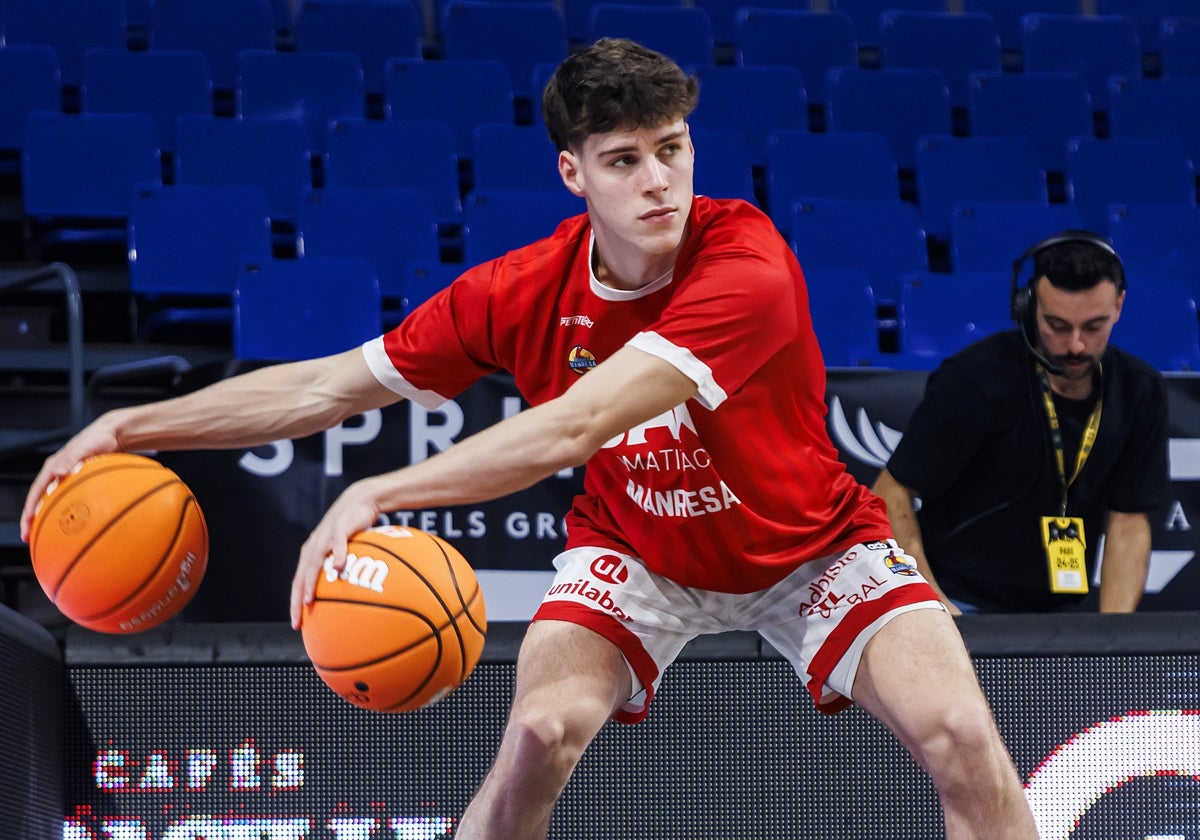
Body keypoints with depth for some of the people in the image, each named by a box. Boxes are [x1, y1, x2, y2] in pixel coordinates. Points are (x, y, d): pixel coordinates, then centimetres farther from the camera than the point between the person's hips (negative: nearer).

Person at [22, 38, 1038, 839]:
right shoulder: (520, 292, -18)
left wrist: (378, 493, -51)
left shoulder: (748, 266, -33)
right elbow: (329, 384, -8)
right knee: (540, 733, -23)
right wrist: (134, 424, -16)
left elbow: (575, 427, -43)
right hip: (635, 548, 2)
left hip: (812, 547, -2)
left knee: (963, 740, -22)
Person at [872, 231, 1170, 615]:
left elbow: (1129, 521, 3)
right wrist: (926, 601, -20)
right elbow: (891, 493, -9)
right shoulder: (976, 379, -13)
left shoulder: (1141, 392, 2)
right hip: (964, 605, -4)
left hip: (1067, 610, 5)